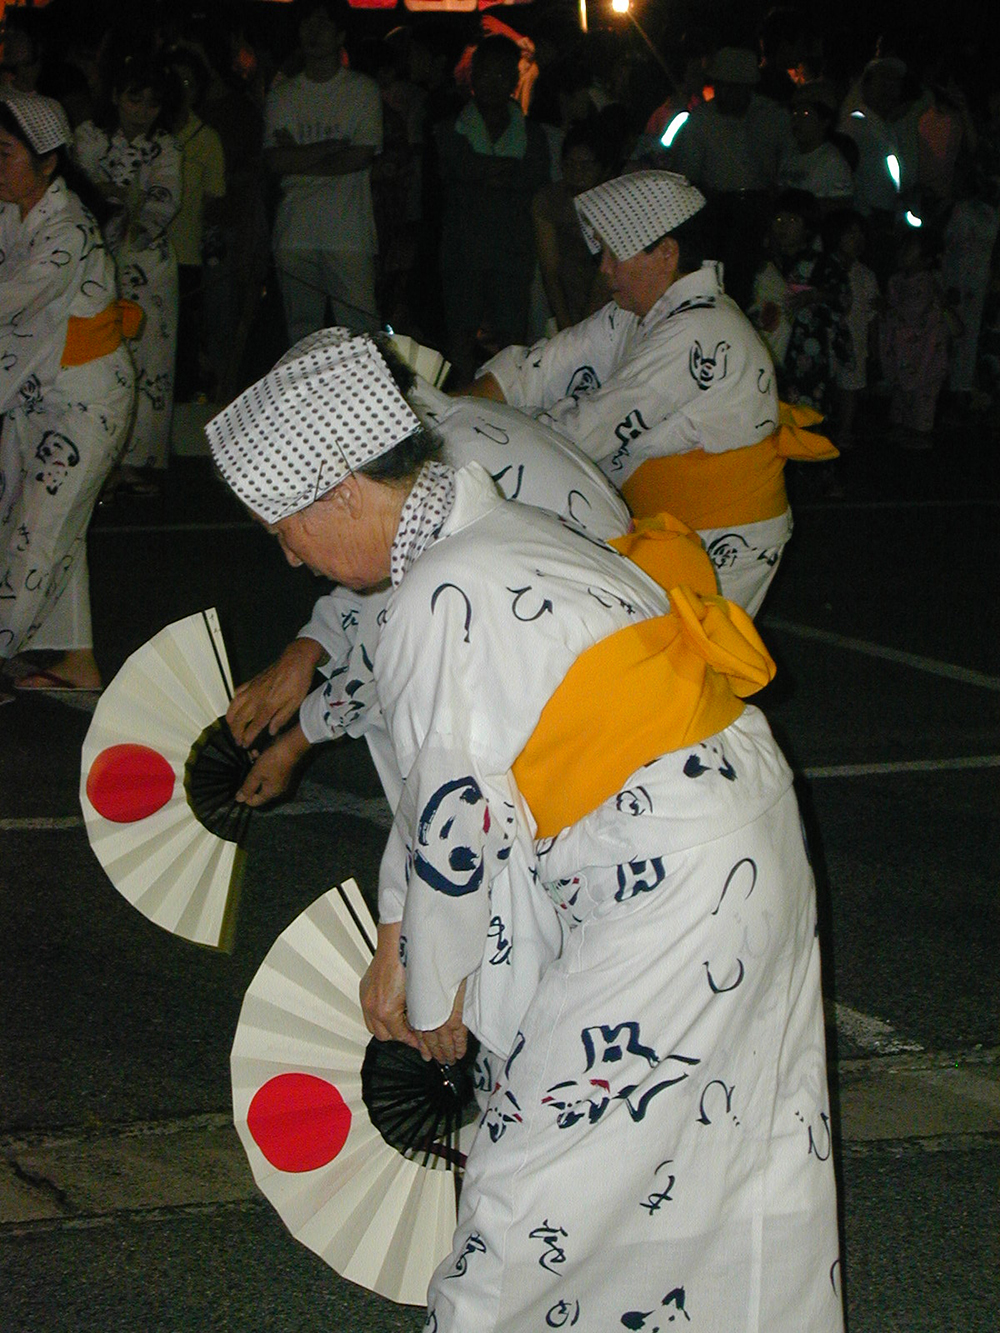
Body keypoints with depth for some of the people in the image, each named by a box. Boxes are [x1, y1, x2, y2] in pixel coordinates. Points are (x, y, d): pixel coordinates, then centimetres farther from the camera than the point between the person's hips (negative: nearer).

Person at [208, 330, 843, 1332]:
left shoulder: (446, 600, -20)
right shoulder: (489, 538, 11)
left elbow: (459, 824, -14)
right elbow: (438, 776, 18)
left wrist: (435, 994, 2)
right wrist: (397, 949, 21)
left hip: (671, 882, -10)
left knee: (544, 1155, 1)